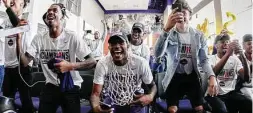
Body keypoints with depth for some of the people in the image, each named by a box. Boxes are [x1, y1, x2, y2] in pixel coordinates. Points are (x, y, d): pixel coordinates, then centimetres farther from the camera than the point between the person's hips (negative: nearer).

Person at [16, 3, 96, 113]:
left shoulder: (72, 37, -18)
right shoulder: (39, 38, -3)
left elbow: (92, 62, -17)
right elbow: (24, 62, -8)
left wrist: (70, 66, -32)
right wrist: (18, 38, -20)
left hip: (71, 87, -3)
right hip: (50, 86, 3)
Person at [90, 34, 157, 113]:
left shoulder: (141, 63, -19)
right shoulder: (102, 64, -18)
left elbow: (152, 85, -4)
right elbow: (96, 93, -17)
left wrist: (150, 97, -27)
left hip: (134, 103, 0)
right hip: (110, 102, 0)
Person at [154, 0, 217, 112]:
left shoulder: (199, 35, 0)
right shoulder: (169, 34, -10)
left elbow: (204, 60, 3)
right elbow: (158, 54, -28)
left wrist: (212, 76, -15)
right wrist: (166, 28, -39)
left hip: (192, 76, 3)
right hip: (174, 77, -2)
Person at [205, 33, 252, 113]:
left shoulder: (234, 59, 8)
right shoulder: (211, 58, -1)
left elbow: (246, 78, -7)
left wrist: (243, 57, -22)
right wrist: (228, 54, -32)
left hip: (230, 93, 4)